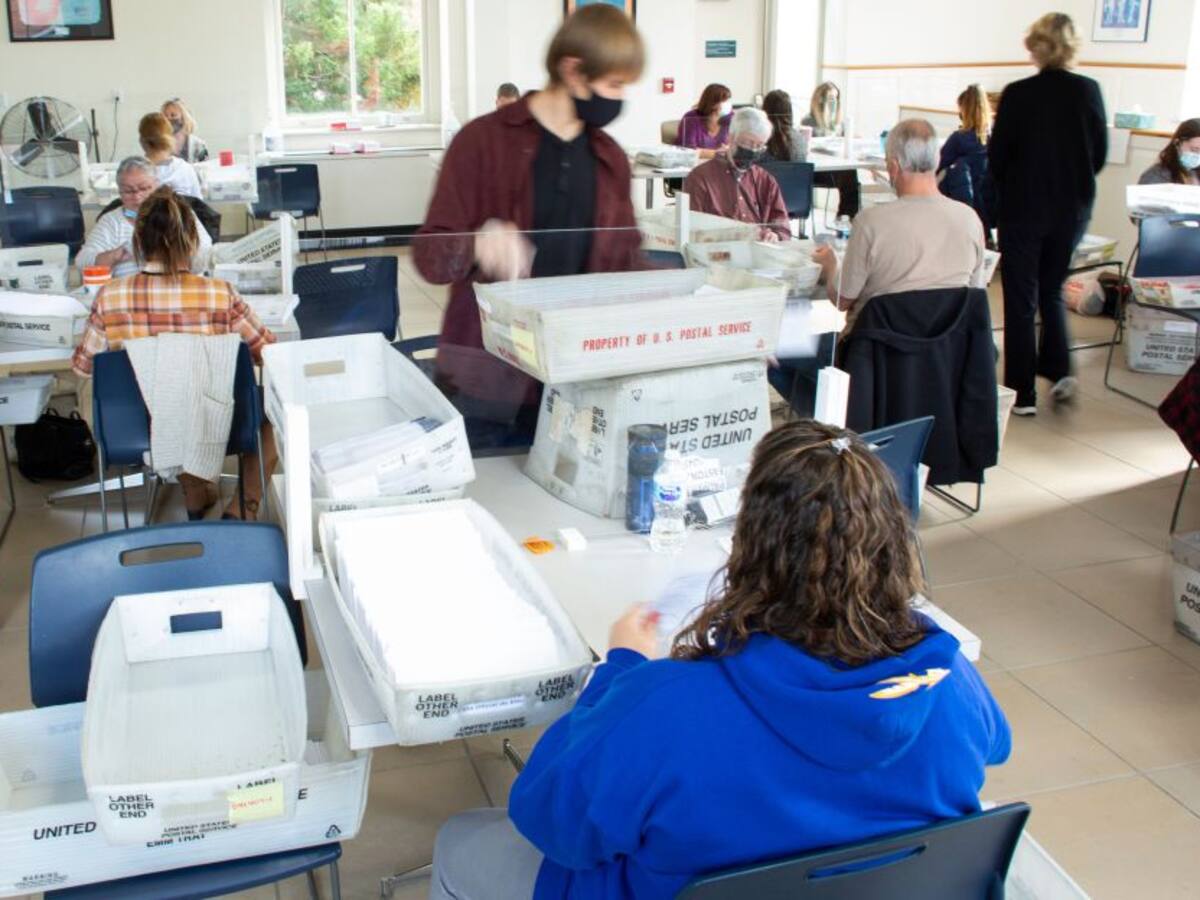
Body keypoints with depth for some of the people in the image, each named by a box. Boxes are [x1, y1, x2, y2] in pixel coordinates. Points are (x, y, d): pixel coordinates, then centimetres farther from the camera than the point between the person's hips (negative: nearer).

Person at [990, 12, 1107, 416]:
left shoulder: (1018, 95, -13)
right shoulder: (1089, 91, -4)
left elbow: (997, 157, -7)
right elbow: (1100, 154, 4)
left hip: (1024, 209, -3)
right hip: (1072, 210, 4)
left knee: (1021, 299, 5)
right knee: (1052, 289, 23)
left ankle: (1023, 393, 7)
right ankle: (1059, 368, 8)